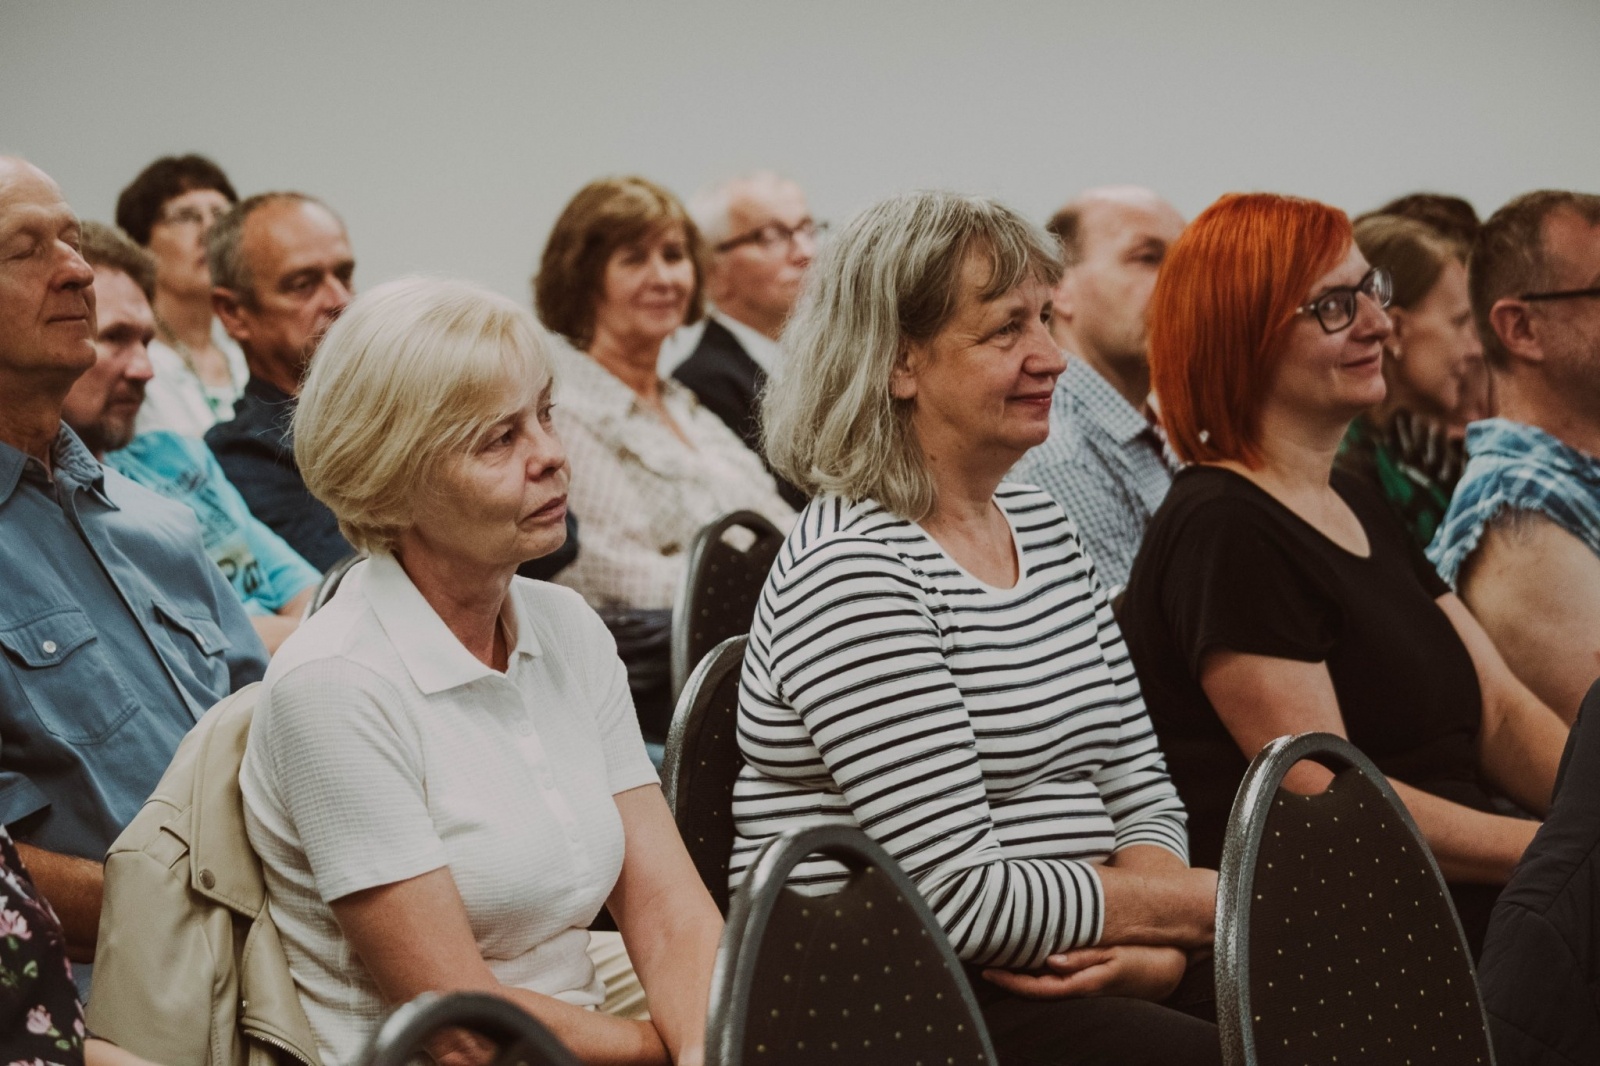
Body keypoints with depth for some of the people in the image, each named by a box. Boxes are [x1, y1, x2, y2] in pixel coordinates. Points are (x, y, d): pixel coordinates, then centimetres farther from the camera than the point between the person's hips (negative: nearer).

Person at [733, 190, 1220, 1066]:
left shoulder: (1042, 526, 15)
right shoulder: (851, 571, -14)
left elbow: (1141, 792, 15)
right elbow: (961, 896, -18)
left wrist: (1151, 950, -7)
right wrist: (1206, 905, -8)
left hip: (1072, 972, 8)